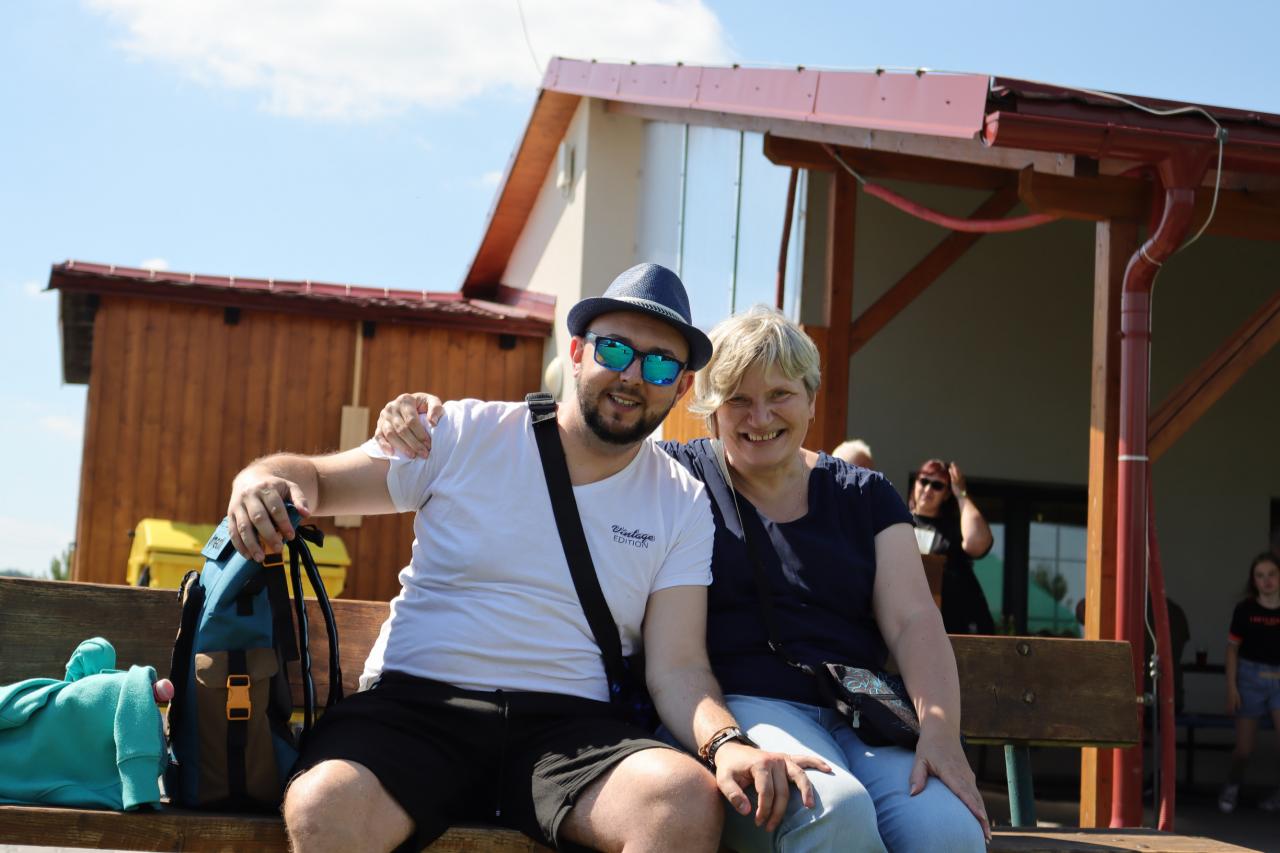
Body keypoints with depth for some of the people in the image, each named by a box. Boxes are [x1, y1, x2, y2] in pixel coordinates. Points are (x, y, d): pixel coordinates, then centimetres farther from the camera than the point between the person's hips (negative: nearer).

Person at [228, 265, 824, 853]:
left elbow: (678, 667, 3)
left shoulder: (683, 505, 11)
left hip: (570, 724, 2)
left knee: (690, 800, -31)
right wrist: (264, 479, -14)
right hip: (414, 702, -1)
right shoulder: (467, 435, 7)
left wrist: (726, 742, -18)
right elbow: (316, 479, 11)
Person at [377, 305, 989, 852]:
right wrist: (426, 419, -8)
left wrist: (940, 727, -9)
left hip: (859, 717, 3)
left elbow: (913, 621, 9)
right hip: (740, 704, -2)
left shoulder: (865, 496, 19)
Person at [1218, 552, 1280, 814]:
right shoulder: (1245, 610, -3)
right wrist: (1231, 687, -3)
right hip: (1250, 677, 0)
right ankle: (1232, 786, 36)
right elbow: (1232, 648, 2)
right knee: (1244, 748, 6)